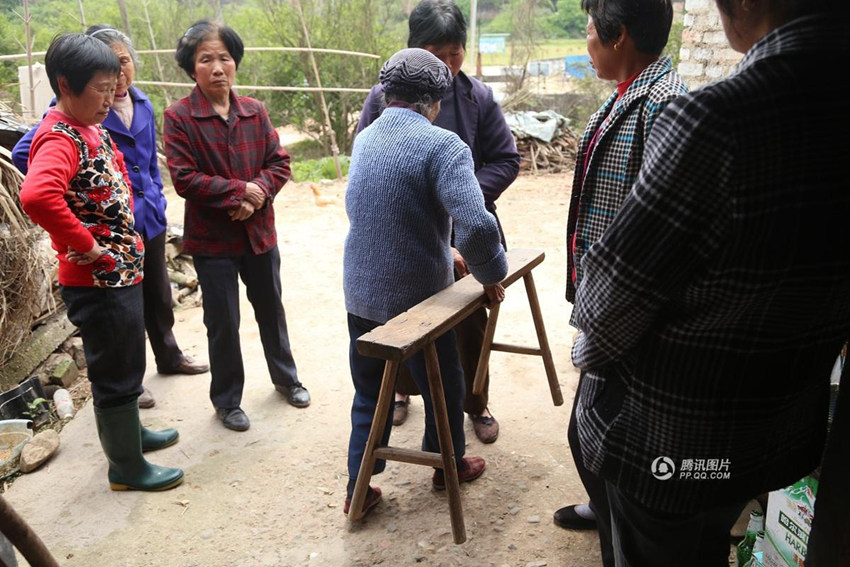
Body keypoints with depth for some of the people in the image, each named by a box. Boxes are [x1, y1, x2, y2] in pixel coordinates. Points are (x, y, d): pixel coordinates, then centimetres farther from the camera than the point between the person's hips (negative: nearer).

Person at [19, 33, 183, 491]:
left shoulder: (92, 129, 9)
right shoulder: (60, 139, -21)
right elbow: (37, 196, -40)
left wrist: (126, 228, 13)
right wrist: (87, 247, -28)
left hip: (121, 272, 9)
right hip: (98, 281, -9)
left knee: (124, 365, 24)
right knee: (116, 373, 5)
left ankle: (129, 432, 44)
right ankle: (126, 467, 21)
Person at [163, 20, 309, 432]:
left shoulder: (255, 112, 0)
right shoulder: (179, 117, -11)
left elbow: (279, 162, 0)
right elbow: (184, 179, -17)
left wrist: (259, 194, -18)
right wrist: (241, 190, -19)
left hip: (259, 232, 4)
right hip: (211, 239, -3)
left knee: (271, 310, 19)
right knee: (223, 323, 7)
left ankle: (285, 378, 42)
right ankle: (227, 401, 28)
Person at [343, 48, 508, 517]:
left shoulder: (365, 138, 4)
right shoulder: (441, 145, -19)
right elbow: (476, 226, -30)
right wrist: (491, 276, -12)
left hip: (361, 295, 6)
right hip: (416, 298, -5)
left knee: (369, 394, 20)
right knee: (443, 388, 19)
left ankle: (359, 488, 27)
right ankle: (449, 467, 40)